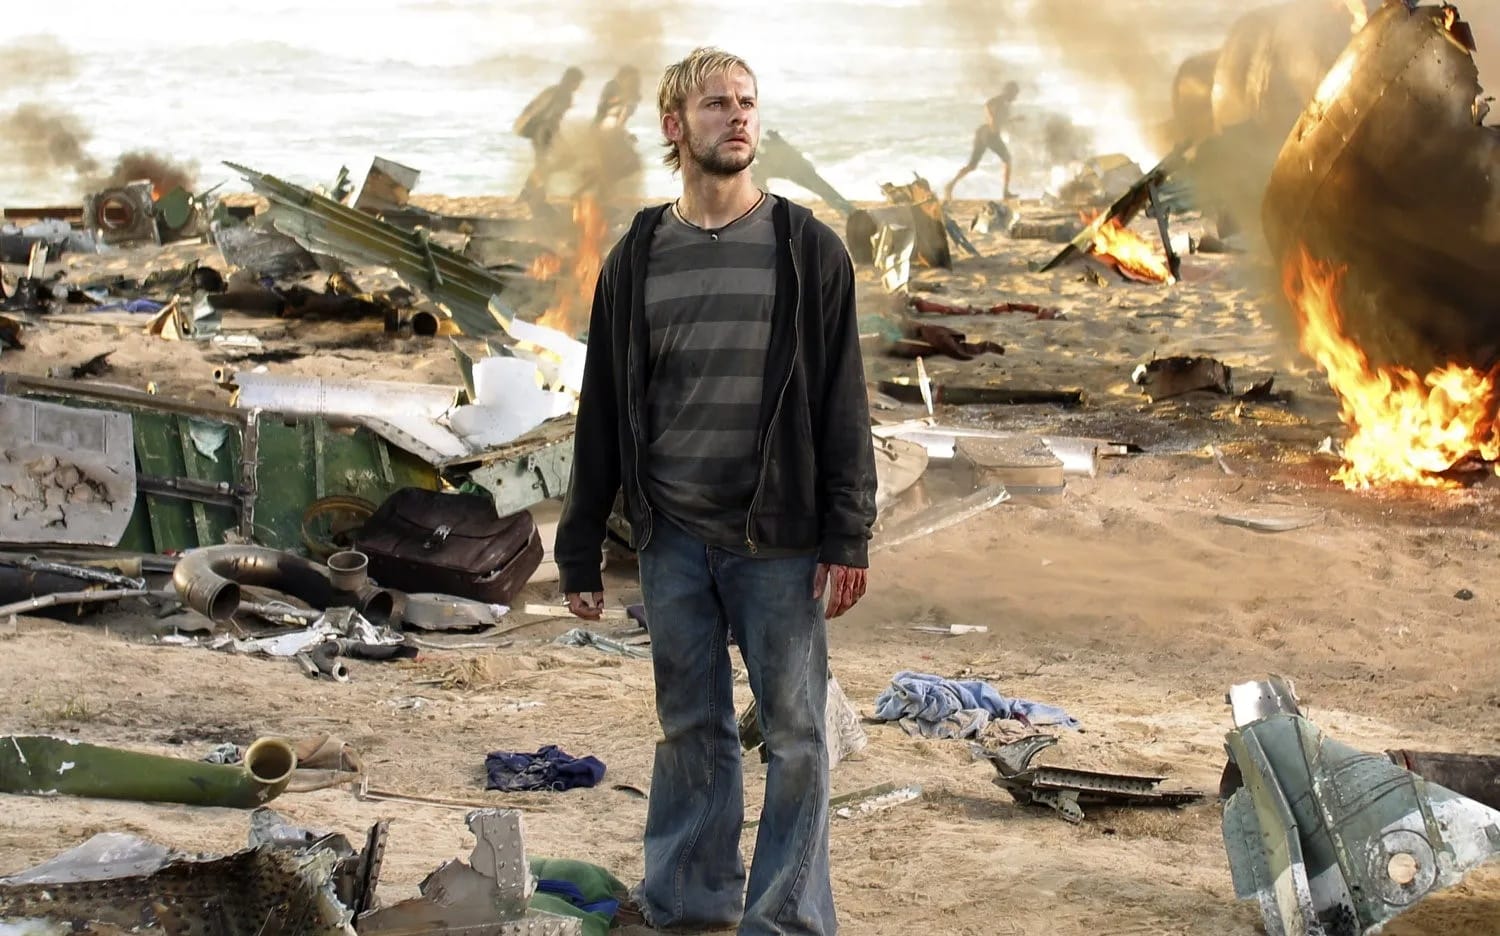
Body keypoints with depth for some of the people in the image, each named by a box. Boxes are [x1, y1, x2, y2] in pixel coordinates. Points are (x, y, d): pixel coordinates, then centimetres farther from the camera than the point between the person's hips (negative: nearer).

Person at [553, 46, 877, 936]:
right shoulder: (637, 258, 8)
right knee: (691, 729, 8)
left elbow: (843, 403, -1)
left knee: (795, 733, -1)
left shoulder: (808, 250, 1)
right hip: (673, 537, 2)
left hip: (777, 539, -2)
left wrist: (848, 538, -8)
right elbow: (604, 412, 10)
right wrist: (580, 551, 7)